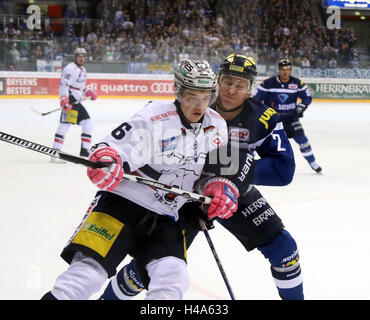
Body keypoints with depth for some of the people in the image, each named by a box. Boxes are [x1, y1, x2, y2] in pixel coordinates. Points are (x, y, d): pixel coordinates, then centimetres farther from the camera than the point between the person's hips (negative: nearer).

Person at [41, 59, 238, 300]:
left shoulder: (217, 125, 6)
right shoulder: (153, 119, -14)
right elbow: (114, 148, -17)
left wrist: (221, 188, -1)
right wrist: (106, 160, -39)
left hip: (164, 219, 5)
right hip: (122, 201, -5)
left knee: (173, 278, -18)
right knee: (90, 266, -17)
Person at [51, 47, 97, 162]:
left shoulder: (82, 70, 20)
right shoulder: (70, 68, -11)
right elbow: (63, 85, -19)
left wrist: (89, 92, 17)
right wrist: (64, 101, -29)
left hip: (77, 102, 10)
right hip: (69, 100, -10)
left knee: (88, 124, 9)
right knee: (65, 124, -17)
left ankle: (84, 152, 16)